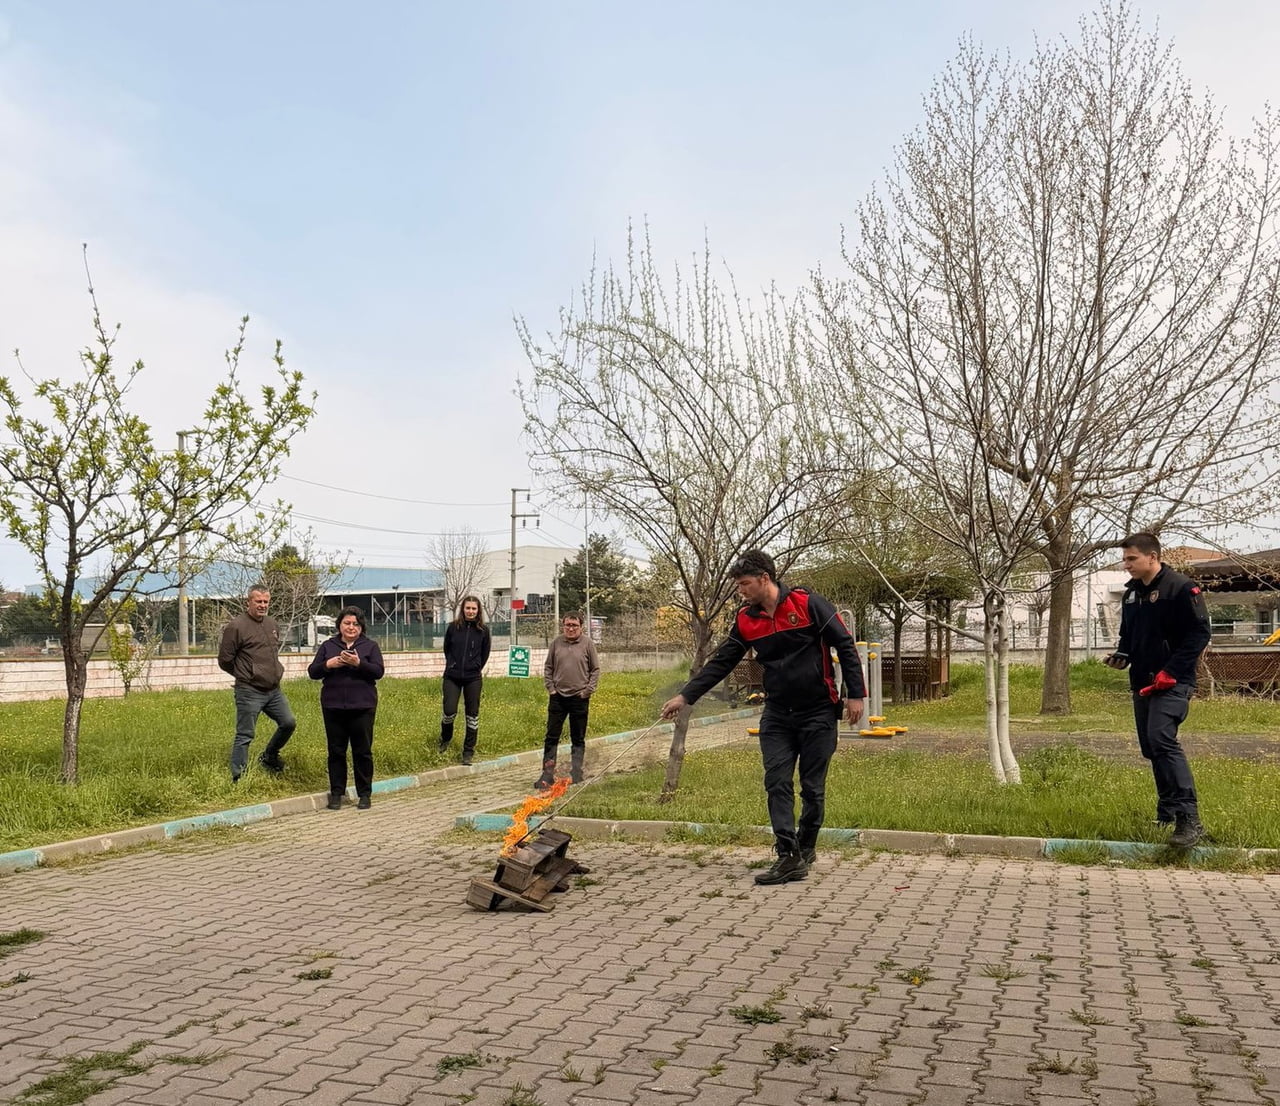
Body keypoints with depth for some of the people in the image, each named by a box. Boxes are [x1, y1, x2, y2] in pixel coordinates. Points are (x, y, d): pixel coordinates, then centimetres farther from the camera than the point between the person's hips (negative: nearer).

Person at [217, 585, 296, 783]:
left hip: (274, 690, 7)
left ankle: (269, 757, 30)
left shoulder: (272, 625, 11)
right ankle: (238, 779, 8)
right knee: (244, 736, -1)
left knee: (289, 723, 7)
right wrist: (246, 675, 6)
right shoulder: (236, 626, -12)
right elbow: (224, 661, -7)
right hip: (250, 692, -7)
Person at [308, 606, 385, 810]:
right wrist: (328, 664, -13)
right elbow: (312, 672, 6)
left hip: (362, 707, -2)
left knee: (363, 751, 2)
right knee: (336, 751, 7)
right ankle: (336, 793, 16)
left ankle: (364, 794, 11)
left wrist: (358, 663, -21)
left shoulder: (370, 646, 5)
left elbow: (378, 671, -6)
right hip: (333, 707, 2)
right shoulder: (328, 646, 10)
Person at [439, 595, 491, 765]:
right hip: (452, 677, 0)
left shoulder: (483, 630, -2)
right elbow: (446, 648, 11)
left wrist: (476, 668, 7)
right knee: (449, 711, -7)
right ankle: (445, 738, 25)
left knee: (472, 714, 4)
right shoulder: (453, 627, -2)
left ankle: (469, 751, 16)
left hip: (473, 678, 0)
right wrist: (452, 665, 9)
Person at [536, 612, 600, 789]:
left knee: (578, 739, 8)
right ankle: (547, 774, 7)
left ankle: (576, 772, 16)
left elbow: (596, 669, 3)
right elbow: (548, 668, 11)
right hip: (558, 697, 2)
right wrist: (550, 687, 2)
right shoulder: (556, 643, 4)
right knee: (552, 736, 3)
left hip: (579, 698, -2)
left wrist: (588, 690, -4)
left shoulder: (587, 644, -1)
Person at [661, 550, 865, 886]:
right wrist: (685, 696, 2)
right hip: (777, 714, 4)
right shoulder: (745, 620, 4)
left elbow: (845, 646, -7)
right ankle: (788, 857, -6)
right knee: (777, 783, -6)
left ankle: (806, 848, 22)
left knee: (813, 786, 4)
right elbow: (721, 663, 8)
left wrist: (855, 694, -10)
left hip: (818, 711, -4)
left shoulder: (807, 603, -11)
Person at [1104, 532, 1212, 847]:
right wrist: (1122, 655, 3)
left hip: (1172, 683, -8)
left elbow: (1199, 633, -14)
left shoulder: (1180, 588, -10)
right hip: (1142, 683, 8)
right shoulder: (1132, 592, 14)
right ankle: (1166, 815, 26)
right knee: (1150, 748, 12)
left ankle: (1189, 820, -24)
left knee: (1162, 739, -23)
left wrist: (1170, 672, -19)